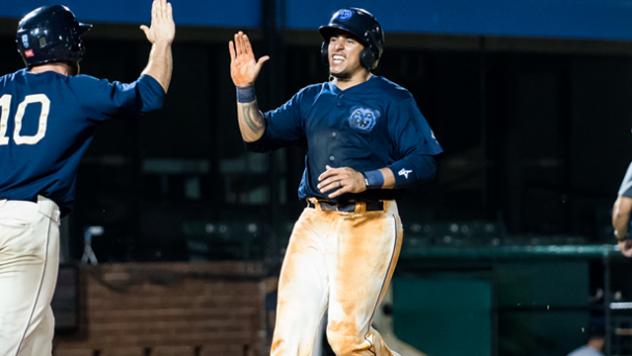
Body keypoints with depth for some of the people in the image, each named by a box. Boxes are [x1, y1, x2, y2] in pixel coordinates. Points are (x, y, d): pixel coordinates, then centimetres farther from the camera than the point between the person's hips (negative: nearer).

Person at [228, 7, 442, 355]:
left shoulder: (392, 99, 1)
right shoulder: (311, 98, 17)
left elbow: (423, 163, -7)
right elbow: (259, 137, 13)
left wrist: (366, 180, -19)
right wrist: (245, 90, -1)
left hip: (369, 225, -5)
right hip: (314, 223, 5)